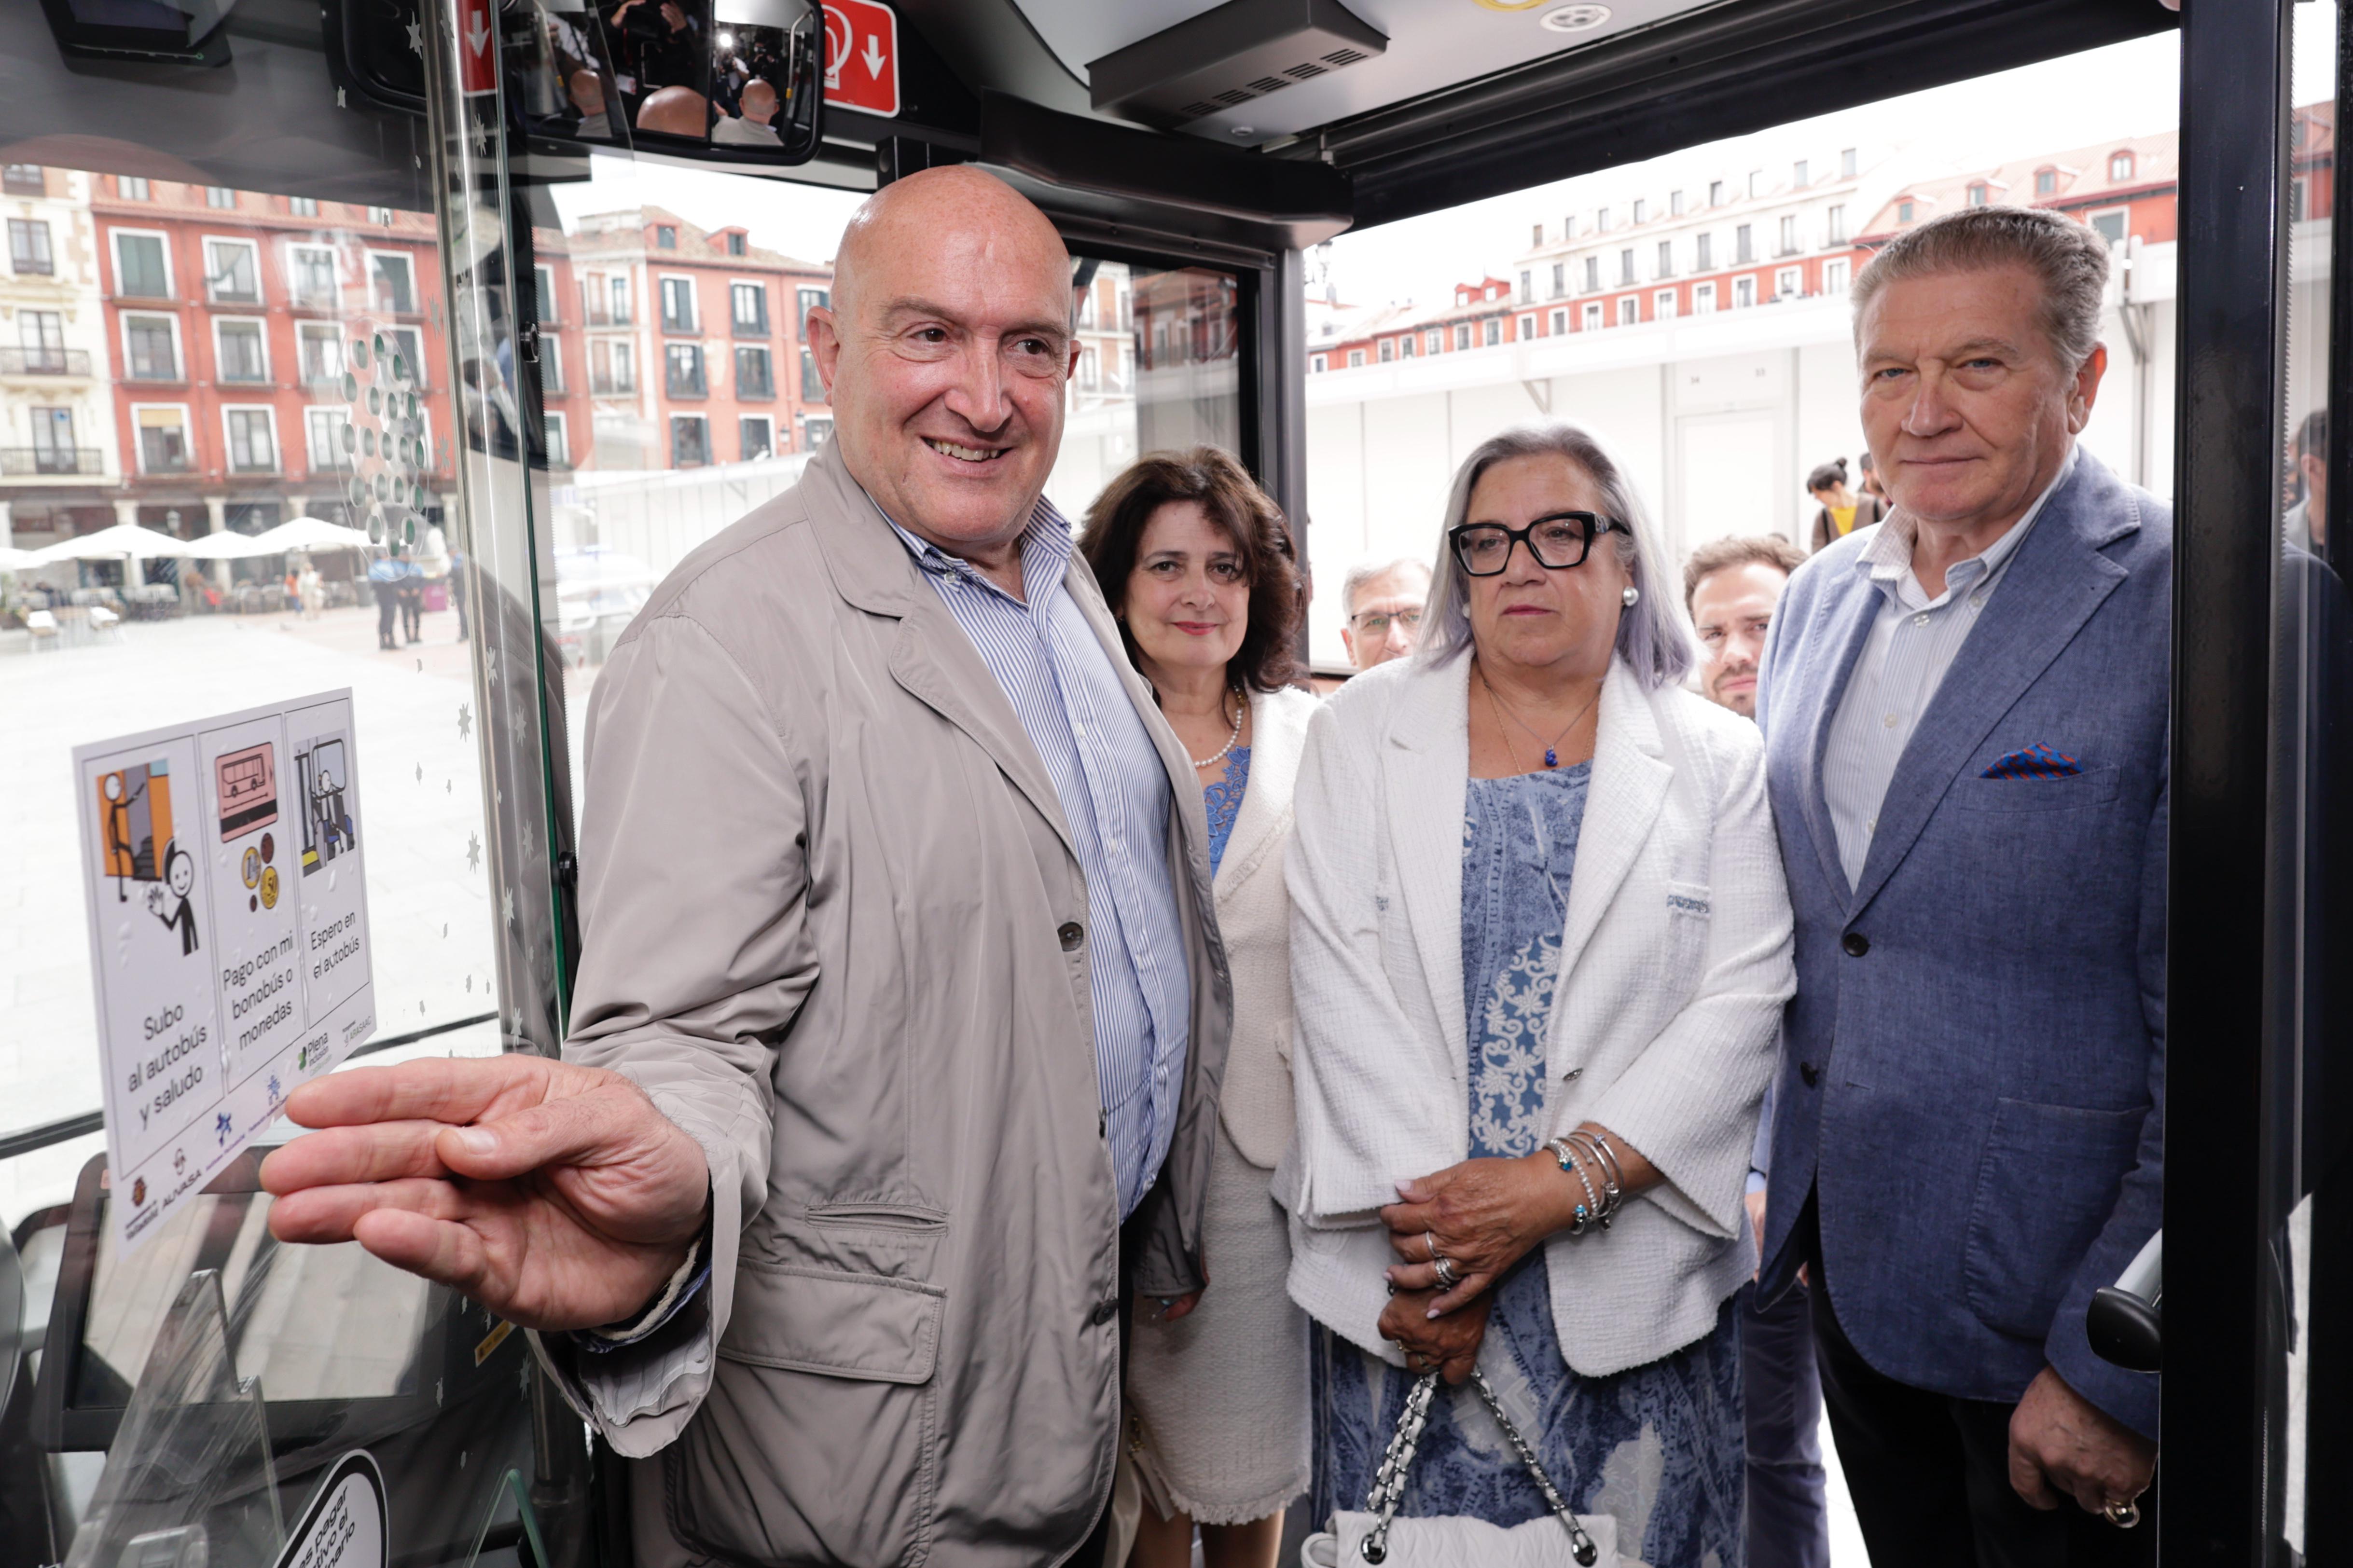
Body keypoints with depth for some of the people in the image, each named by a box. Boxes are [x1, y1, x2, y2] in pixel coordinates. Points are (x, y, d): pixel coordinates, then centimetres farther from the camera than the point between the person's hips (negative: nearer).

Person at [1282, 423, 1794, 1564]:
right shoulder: (1358, 734, 3)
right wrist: (1426, 1217, -12)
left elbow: (1741, 1005, -4)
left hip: (1633, 1275, 1)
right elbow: (1340, 987, -5)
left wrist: (1568, 1180, -15)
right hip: (1403, 1266, 0)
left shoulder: (1717, 760, 4)